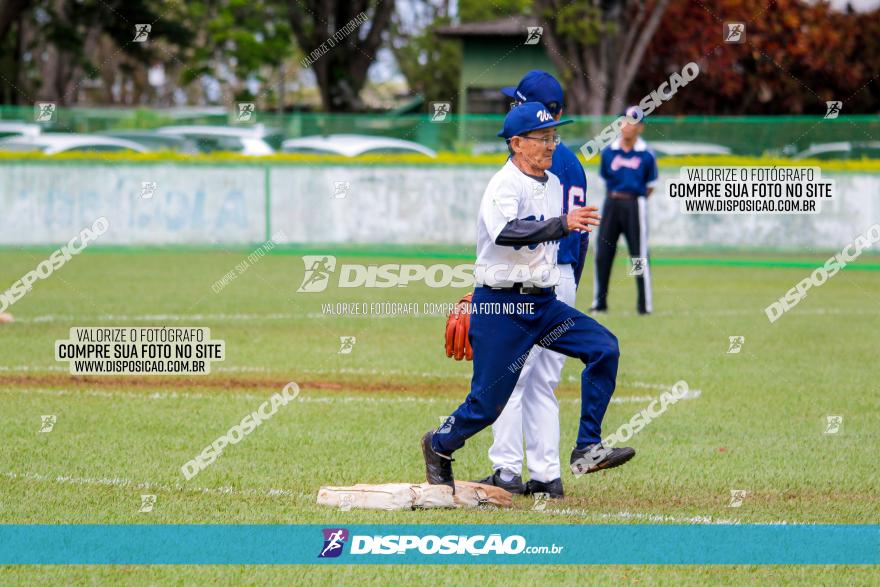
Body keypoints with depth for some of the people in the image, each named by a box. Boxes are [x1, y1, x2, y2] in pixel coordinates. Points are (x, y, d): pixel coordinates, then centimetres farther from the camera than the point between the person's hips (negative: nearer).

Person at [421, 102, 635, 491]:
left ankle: (587, 449, -13)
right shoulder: (504, 186, -17)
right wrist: (563, 224, -48)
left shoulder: (553, 184, 10)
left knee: (603, 347, -13)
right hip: (502, 307, -7)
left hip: (543, 304, 7)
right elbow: (505, 232, -37)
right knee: (488, 402, -3)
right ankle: (439, 447, 27)